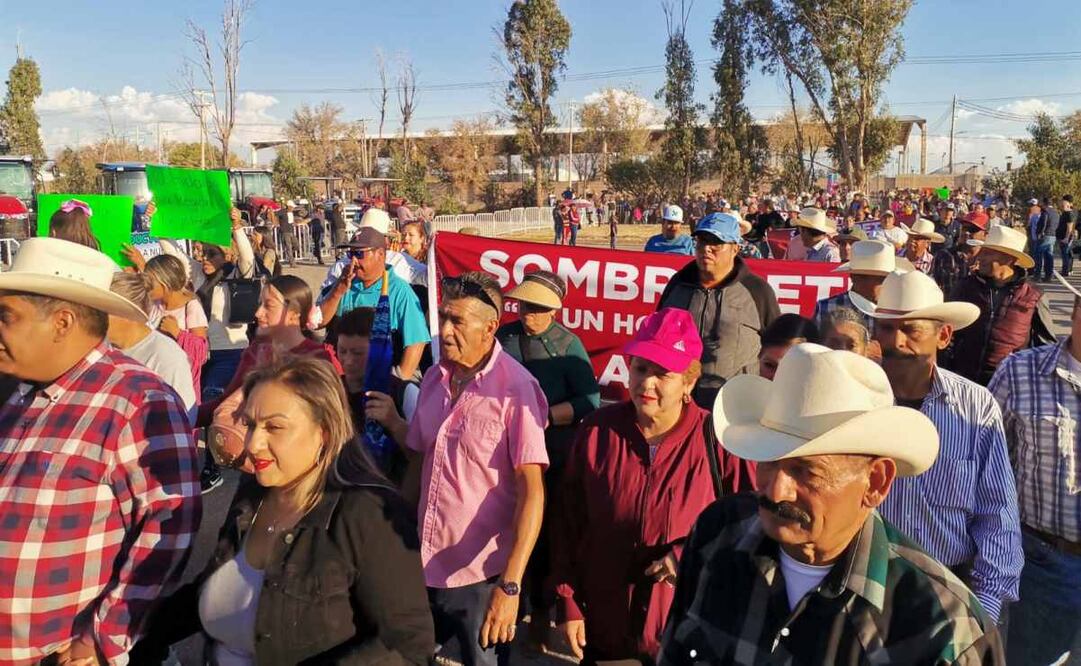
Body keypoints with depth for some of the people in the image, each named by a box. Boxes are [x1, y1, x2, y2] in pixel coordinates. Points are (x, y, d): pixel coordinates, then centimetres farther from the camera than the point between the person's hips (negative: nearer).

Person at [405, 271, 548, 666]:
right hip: (425, 567, 6)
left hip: (481, 575, -5)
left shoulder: (515, 389, -16)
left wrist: (510, 585, -22)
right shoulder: (434, 378, 2)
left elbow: (532, 490, -18)